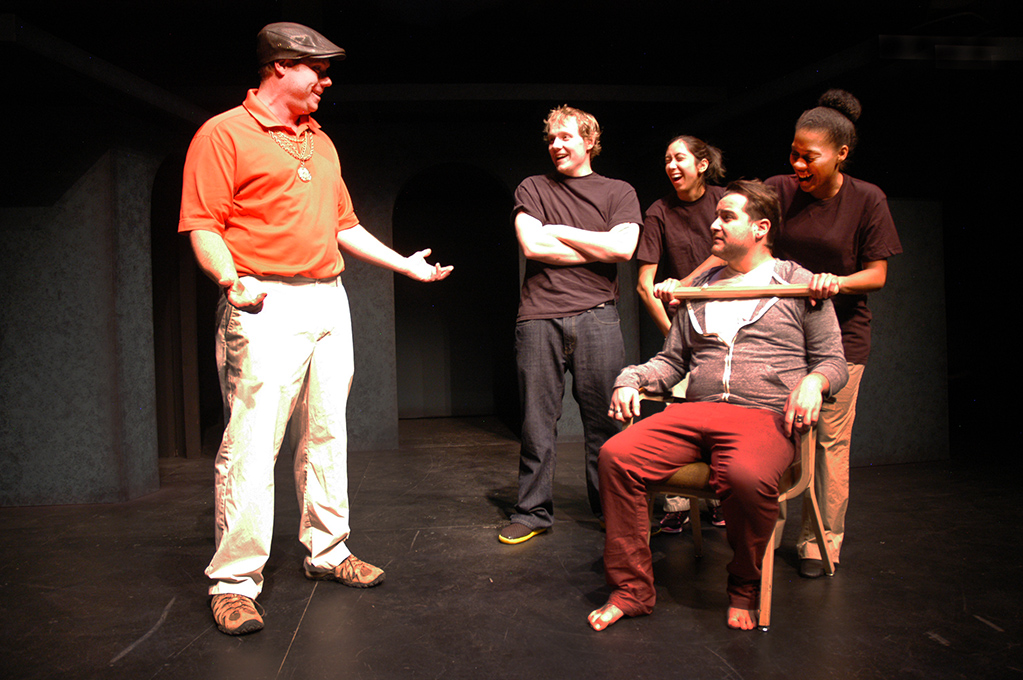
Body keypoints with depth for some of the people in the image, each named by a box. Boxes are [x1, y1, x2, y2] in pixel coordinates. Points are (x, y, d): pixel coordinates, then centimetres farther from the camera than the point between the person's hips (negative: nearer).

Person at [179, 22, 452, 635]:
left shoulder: (320, 141, 21)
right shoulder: (225, 133, -1)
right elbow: (203, 226, -8)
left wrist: (406, 264, 24)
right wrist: (232, 279, -26)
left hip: (329, 300, 7)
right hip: (268, 307, -7)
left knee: (327, 435, 11)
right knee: (252, 446, -9)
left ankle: (328, 552, 23)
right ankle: (235, 583, 0)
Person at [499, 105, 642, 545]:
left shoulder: (619, 192, 15)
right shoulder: (532, 189, 15)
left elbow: (624, 248, -3)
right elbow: (532, 245, -1)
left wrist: (559, 231, 0)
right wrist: (597, 248, 1)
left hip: (595, 315, 0)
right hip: (539, 316, 0)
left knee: (604, 421, 2)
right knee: (537, 422, 1)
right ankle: (532, 512, 13)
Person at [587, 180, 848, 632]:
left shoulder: (800, 285, 12)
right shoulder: (699, 290, 24)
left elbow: (833, 360, 11)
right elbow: (672, 360, 25)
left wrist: (814, 381, -13)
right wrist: (632, 378, 6)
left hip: (764, 417, -4)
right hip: (694, 413, 4)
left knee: (748, 477, -39)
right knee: (616, 456, -22)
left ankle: (744, 590, -9)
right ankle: (632, 590, -9)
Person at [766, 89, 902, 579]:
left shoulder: (867, 200, -6)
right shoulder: (779, 190, -2)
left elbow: (877, 275, -5)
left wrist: (837, 282, -26)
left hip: (841, 332, -2)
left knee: (830, 439, 2)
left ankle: (822, 541, 17)